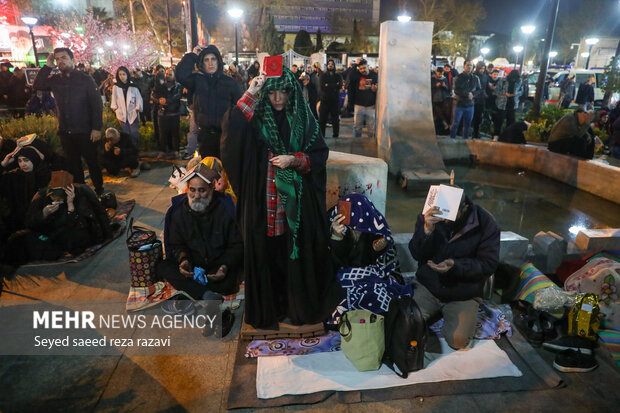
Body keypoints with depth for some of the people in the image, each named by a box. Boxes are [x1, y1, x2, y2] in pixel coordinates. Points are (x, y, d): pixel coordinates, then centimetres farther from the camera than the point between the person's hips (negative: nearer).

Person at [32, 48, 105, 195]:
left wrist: (97, 128, -15)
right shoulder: (55, 80, 9)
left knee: (92, 161, 5)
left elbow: (97, 104, -9)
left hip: (84, 130, -5)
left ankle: (99, 189, 18)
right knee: (72, 163, 12)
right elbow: (37, 85, -1)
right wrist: (48, 66, -4)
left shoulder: (85, 78, -5)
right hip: (65, 131, 5)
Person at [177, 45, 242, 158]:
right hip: (205, 135, 1)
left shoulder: (230, 82, 2)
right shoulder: (197, 79, 4)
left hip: (226, 135, -1)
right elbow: (181, 74, -16)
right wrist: (193, 55, -9)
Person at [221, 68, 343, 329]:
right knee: (266, 250, 5)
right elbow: (231, 130, -19)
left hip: (297, 199, 1)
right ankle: (266, 309, 24)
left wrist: (294, 160, -12)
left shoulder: (303, 118, 4)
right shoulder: (256, 117, 1)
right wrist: (249, 96, -20)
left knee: (297, 249, 7)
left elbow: (320, 153, 3)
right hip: (263, 198, 0)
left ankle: (300, 305, 27)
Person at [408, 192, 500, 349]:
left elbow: (489, 264, -11)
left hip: (463, 296, -1)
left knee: (458, 340, -17)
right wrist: (427, 230, -30)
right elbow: (416, 254, -10)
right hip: (428, 287, 2)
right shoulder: (429, 216, -8)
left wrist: (455, 265, -28)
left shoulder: (485, 224, -14)